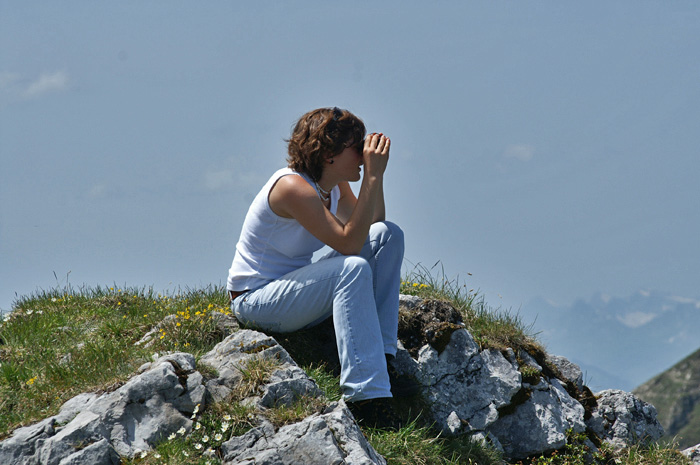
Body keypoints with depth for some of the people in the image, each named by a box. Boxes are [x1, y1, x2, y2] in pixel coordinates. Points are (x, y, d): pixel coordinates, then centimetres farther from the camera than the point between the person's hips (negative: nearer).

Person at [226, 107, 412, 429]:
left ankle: (379, 358, -7)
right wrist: (372, 177, -27)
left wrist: (375, 174, -6)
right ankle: (366, 396, -38)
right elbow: (348, 242, -30)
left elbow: (374, 224, 5)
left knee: (388, 236, -4)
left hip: (295, 287, 9)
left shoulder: (335, 185, 3)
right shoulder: (293, 187, -24)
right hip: (255, 301, -9)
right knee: (353, 269, -33)